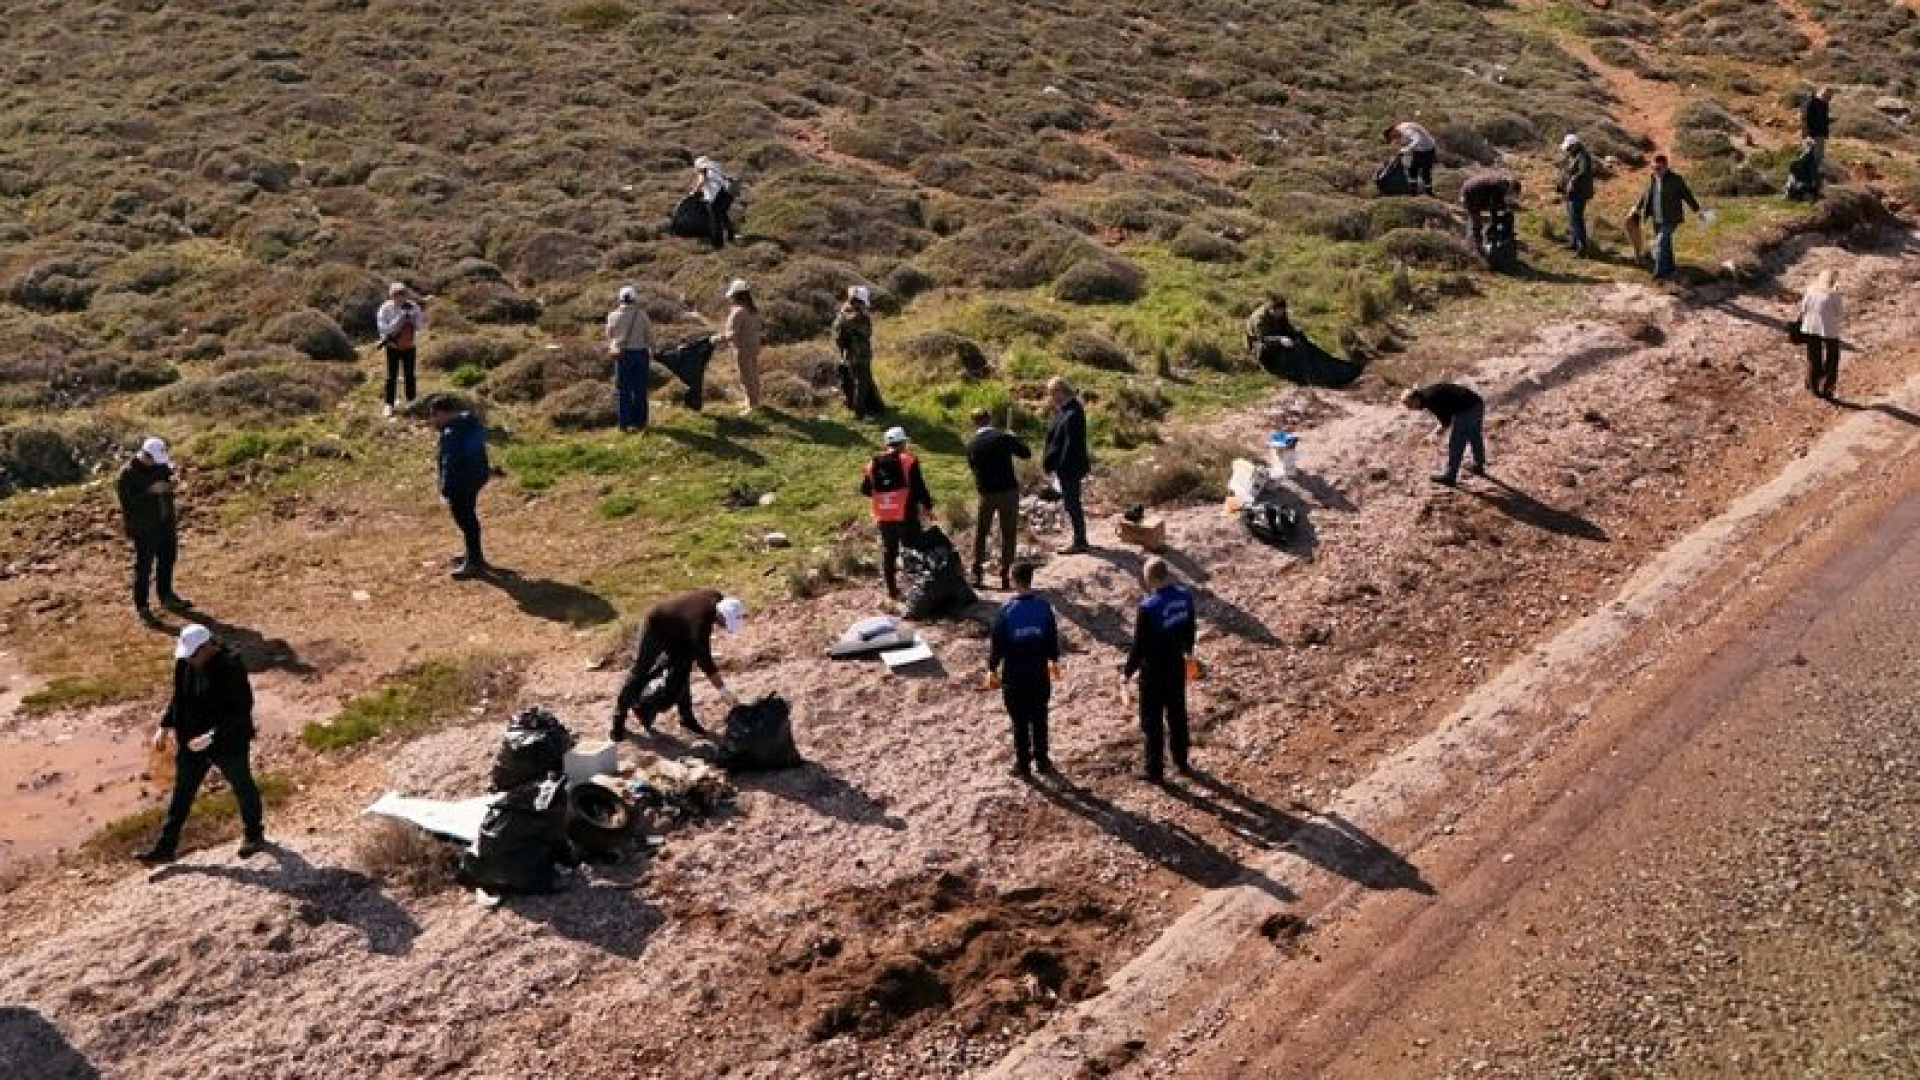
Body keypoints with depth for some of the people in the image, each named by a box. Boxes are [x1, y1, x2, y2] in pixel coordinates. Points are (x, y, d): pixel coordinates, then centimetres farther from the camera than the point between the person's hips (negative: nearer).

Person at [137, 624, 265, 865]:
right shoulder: (185, 664, -4)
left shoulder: (230, 667, -25)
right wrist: (165, 725, 1)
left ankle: (254, 836, 36)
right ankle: (165, 847, 18)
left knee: (243, 787, 15)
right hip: (191, 742, 6)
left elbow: (241, 709, -26)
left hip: (228, 743, -6)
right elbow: (179, 698, 12)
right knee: (181, 793, 10)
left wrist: (213, 735, -30)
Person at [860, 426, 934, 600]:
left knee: (888, 552, 14)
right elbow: (919, 487, -13)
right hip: (906, 515, -5)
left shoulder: (873, 464, 4)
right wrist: (927, 505, 0)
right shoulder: (908, 461, -11)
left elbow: (865, 489, 9)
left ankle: (892, 590, 18)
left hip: (884, 517, 5)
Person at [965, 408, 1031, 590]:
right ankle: (1005, 576, 7)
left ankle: (977, 575, 17)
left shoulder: (971, 445, -4)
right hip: (1008, 491, -2)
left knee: (981, 533, 17)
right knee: (1008, 534, 8)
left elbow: (972, 467, 7)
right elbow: (1026, 453, -4)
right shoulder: (1004, 437, -11)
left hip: (986, 493, 2)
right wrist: (1014, 438, 12)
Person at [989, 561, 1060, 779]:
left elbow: (998, 643, -9)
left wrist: (992, 667, 5)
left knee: (1020, 722, 8)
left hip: (1014, 675, -2)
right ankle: (1042, 760, 25)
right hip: (1039, 673, 2)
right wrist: (1053, 659, 19)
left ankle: (1023, 764, 14)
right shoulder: (1044, 606, -8)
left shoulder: (1007, 610, -15)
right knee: (1039, 719, 16)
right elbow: (1053, 636, 3)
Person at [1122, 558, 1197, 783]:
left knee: (1153, 722, 7)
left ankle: (1155, 771, 15)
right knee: (1177, 714, 22)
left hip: (1154, 671, -6)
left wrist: (1128, 671, -7)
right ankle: (1181, 761, 36)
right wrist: (1188, 649, 29)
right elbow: (1190, 627, 10)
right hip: (1177, 665, 6)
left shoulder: (1148, 607, -26)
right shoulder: (1184, 597, -7)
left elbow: (1139, 646, -20)